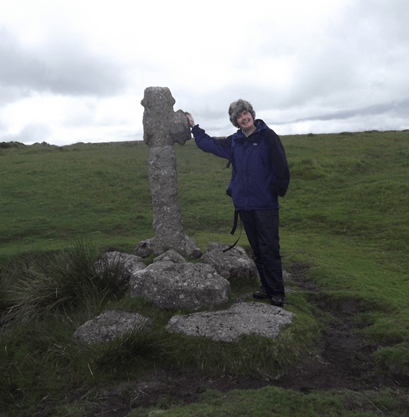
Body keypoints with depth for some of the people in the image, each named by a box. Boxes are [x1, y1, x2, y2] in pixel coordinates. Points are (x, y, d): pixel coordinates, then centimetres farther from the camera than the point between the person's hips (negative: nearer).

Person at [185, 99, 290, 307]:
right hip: (244, 204, 5)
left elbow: (281, 166, -5)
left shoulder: (267, 136, -3)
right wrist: (194, 127, 29)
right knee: (257, 249, 12)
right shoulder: (234, 142, 12)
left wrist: (277, 190, -5)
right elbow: (209, 144, 25)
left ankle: (277, 292, 6)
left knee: (269, 249, -5)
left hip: (265, 204, -5)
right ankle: (266, 287, 24)